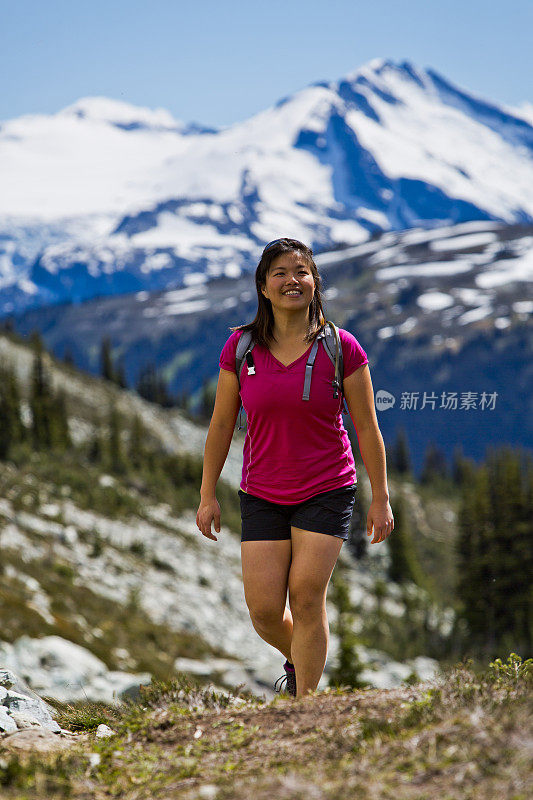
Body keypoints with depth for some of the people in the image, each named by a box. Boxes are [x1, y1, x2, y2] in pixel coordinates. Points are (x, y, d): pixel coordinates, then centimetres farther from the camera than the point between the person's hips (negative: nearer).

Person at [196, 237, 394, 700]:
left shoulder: (341, 348, -7)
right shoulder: (241, 347, -2)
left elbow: (367, 427, -1)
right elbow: (222, 424, 6)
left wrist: (381, 498, -1)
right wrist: (208, 494, 6)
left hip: (327, 492, -2)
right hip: (262, 495, 2)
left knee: (307, 597, -10)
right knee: (264, 610, -2)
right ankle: (298, 660, 32)